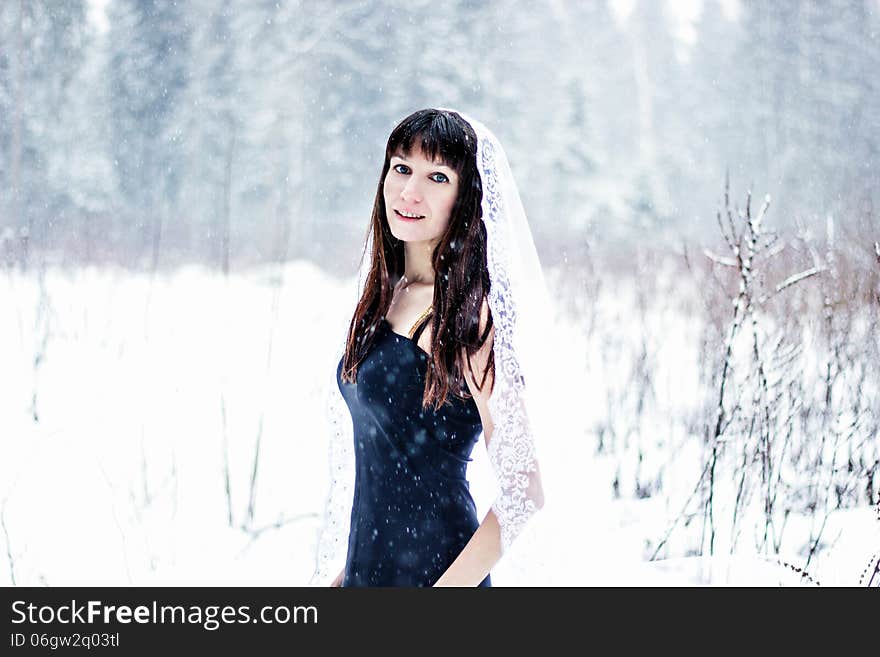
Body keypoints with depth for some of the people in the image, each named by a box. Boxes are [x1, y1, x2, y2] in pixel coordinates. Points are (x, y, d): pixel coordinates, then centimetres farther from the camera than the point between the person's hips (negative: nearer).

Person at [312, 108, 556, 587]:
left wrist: (447, 586, -21)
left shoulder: (470, 313, -15)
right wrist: (348, 571, 12)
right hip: (369, 569, 7)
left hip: (434, 567, -7)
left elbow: (523, 492, -18)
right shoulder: (386, 294, 7)